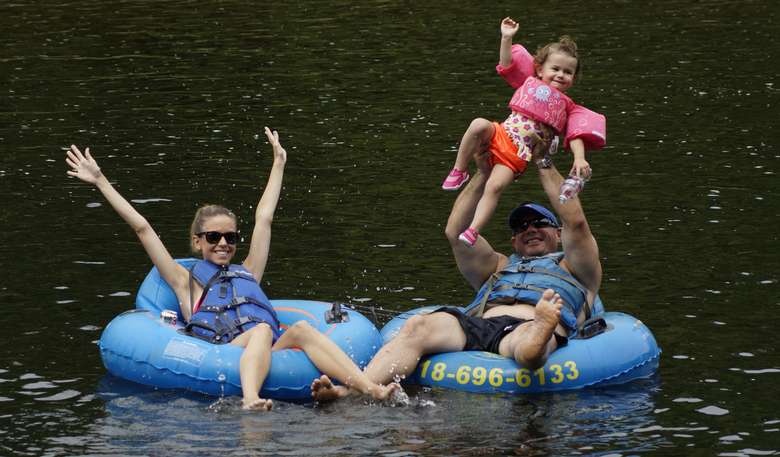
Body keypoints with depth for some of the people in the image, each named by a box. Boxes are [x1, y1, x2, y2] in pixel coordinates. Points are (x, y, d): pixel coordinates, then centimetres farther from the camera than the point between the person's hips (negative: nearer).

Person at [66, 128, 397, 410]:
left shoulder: (247, 274, 36)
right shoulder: (187, 282, 27)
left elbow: (263, 218, 45)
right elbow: (142, 228, 27)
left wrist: (279, 163, 53)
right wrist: (100, 182, 26)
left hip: (270, 357, 3)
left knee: (301, 329, -28)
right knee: (262, 330, -35)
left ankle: (371, 389, -52)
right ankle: (250, 401, -67)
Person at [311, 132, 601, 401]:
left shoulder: (573, 269, 31)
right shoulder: (500, 267, 42)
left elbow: (575, 222, 13)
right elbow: (455, 232, 28)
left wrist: (543, 164, 17)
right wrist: (483, 174, 21)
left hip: (527, 329, -3)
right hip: (476, 326, 3)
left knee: (526, 342, -43)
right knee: (418, 326, -29)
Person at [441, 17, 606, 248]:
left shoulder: (567, 107, 15)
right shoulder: (529, 82, 16)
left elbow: (576, 134, 6)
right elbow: (507, 64, 12)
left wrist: (580, 159, -10)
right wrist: (506, 38, -1)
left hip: (519, 155, -1)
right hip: (501, 134, 1)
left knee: (495, 186, -23)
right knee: (478, 125, -33)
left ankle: (473, 230, -24)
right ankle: (459, 172, -17)